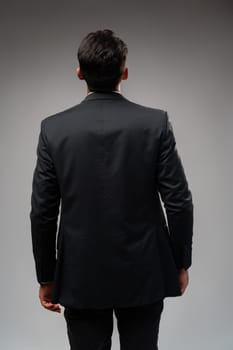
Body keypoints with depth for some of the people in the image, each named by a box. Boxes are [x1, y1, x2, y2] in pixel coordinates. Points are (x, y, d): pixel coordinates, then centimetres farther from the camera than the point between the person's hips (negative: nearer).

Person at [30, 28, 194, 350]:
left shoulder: (53, 128, -8)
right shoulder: (156, 123, -9)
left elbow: (43, 212, -6)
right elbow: (179, 202, -8)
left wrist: (46, 277, 6)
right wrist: (180, 263, 6)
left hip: (80, 277, 0)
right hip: (143, 274, 0)